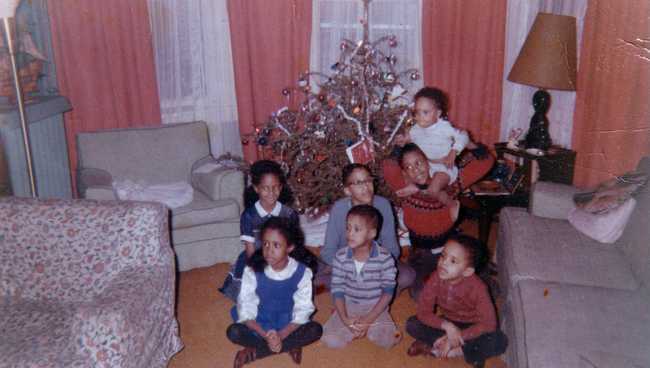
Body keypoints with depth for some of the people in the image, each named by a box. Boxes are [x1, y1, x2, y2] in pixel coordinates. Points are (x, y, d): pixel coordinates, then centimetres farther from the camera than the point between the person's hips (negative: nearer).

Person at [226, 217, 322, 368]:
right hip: (259, 325, 0)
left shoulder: (302, 272, -17)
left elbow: (302, 311, -16)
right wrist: (267, 336, -30)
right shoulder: (252, 271, -17)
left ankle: (253, 352, -18)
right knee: (233, 332, -26)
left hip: (288, 326, 1)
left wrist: (280, 336, -30)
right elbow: (246, 311, -17)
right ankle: (290, 346, -14)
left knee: (315, 329, -26)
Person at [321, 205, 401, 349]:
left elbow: (388, 291, -10)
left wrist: (369, 319, -17)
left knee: (386, 340, -25)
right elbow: (337, 290, -5)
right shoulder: (341, 257, -9)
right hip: (348, 306, 1)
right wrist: (345, 319, -17)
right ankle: (358, 327, 5)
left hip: (375, 308, -1)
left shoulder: (385, 258, -15)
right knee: (331, 340, -19)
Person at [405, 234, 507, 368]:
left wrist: (458, 336, -31)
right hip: (447, 323, 2)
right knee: (412, 324, -21)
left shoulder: (477, 287, -27)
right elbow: (423, 312, -18)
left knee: (499, 341, -31)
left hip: (470, 328, -2)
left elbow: (488, 324, -26)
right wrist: (447, 326, -34)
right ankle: (465, 351, -15)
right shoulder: (436, 278, -22)